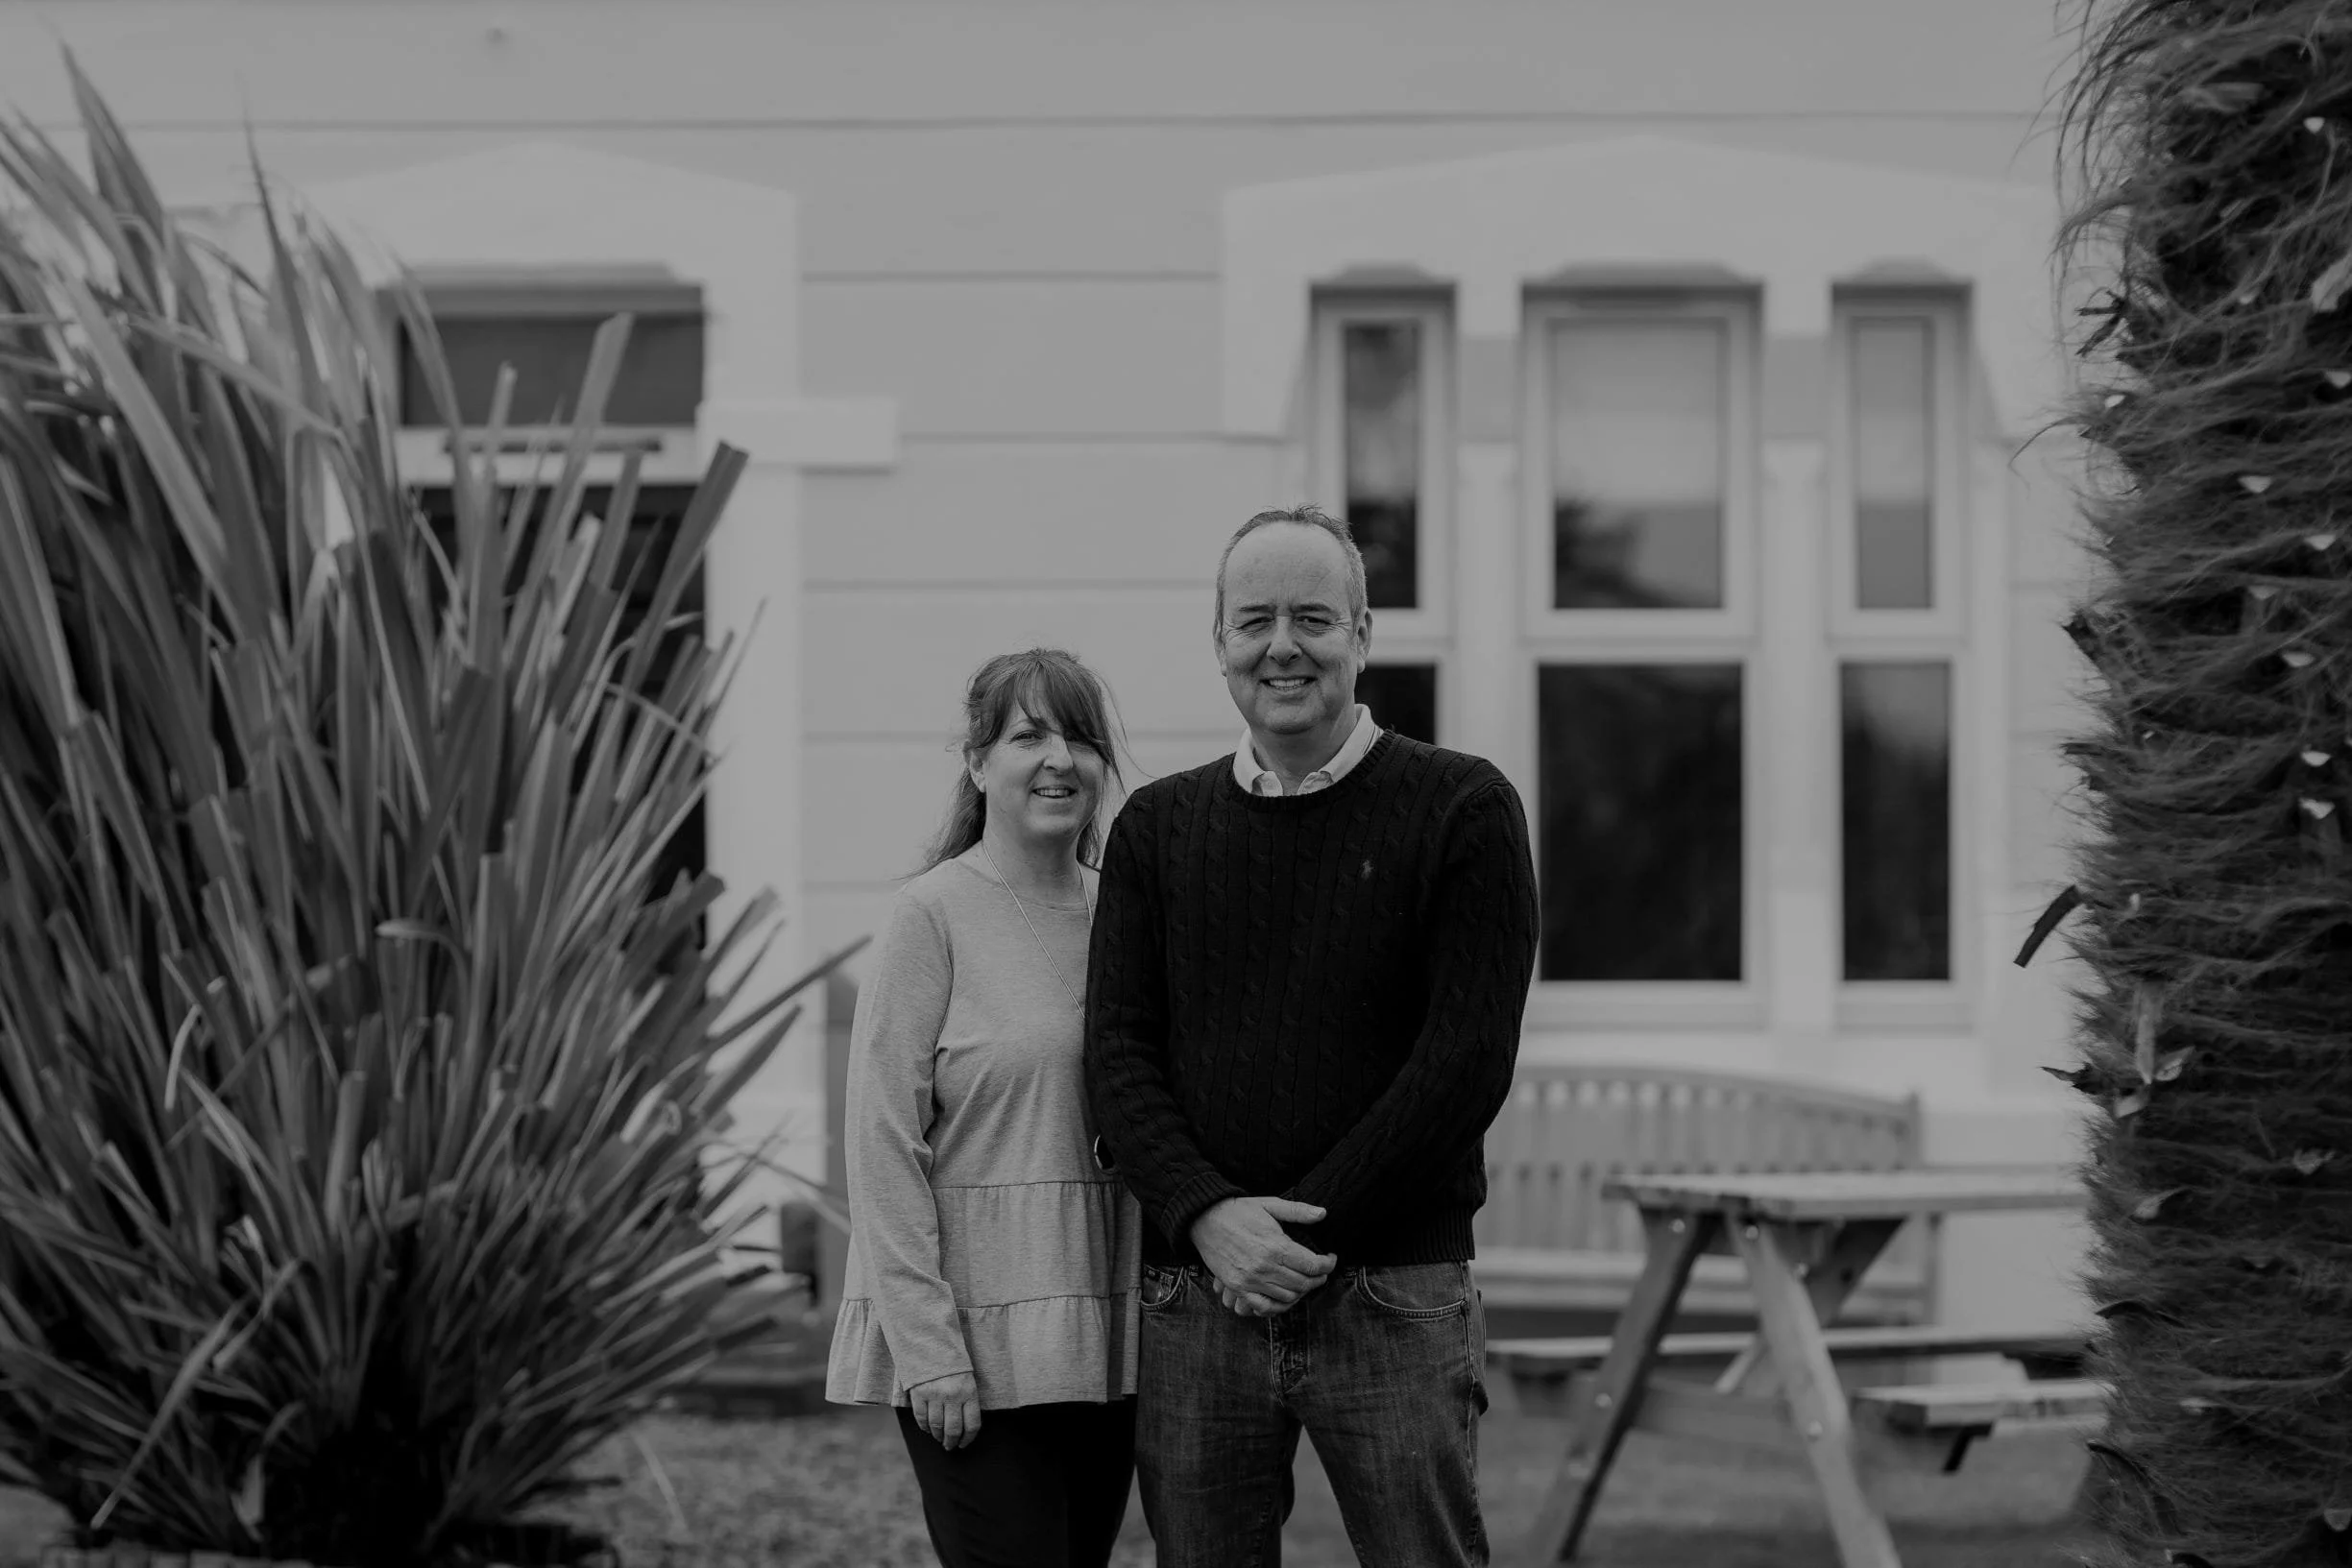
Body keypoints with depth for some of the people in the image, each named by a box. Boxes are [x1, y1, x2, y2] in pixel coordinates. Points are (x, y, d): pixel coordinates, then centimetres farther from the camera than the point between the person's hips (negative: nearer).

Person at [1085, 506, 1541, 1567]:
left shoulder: (1461, 809, 0)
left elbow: (1469, 1059, -8)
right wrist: (1208, 1217, -14)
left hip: (1391, 1304, -3)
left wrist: (1306, 1228, -12)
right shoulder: (1156, 829, 11)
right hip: (1197, 1307, 3)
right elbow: (1118, 1053, 3)